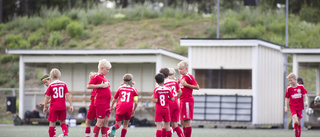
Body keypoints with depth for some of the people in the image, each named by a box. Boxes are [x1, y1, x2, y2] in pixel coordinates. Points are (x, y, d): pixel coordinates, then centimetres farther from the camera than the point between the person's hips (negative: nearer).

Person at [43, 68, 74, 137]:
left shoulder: (51, 85, -4)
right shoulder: (63, 84, 1)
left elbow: (47, 97, -4)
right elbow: (67, 95, -4)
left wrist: (45, 107, 3)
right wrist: (71, 105, -2)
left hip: (54, 108, -2)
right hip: (62, 107, 2)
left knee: (52, 123, 5)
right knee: (63, 122, 15)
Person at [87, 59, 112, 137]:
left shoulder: (103, 77, 18)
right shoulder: (96, 76, -7)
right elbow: (88, 86, -16)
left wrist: (107, 85, 13)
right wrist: (101, 85, -18)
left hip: (106, 103, 8)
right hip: (101, 103, -8)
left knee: (106, 121, 8)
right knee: (100, 122, -9)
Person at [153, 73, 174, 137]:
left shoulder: (156, 89, -10)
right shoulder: (168, 89, -3)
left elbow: (155, 100, -17)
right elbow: (172, 99, -5)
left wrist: (153, 98, 4)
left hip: (158, 109, -2)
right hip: (166, 109, 2)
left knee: (158, 125, -4)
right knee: (167, 125, 11)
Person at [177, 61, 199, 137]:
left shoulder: (189, 76, -9)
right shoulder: (182, 77, 18)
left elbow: (197, 87, -14)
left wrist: (186, 84, -17)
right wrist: (178, 84, 8)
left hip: (187, 101, -10)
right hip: (182, 101, 10)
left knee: (187, 121, -10)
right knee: (182, 121, 10)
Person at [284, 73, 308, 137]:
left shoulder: (301, 87, 0)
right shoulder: (289, 88, -2)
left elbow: (305, 95, 2)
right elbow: (287, 98, 4)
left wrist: (306, 101, -16)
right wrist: (286, 107, -2)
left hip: (299, 107, 2)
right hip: (292, 107, -2)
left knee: (299, 123, 9)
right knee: (296, 121, -21)